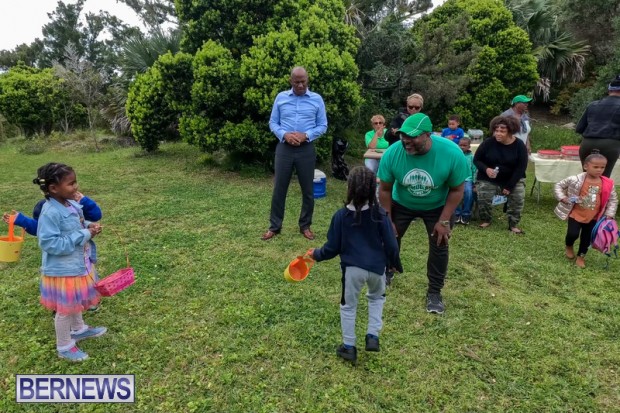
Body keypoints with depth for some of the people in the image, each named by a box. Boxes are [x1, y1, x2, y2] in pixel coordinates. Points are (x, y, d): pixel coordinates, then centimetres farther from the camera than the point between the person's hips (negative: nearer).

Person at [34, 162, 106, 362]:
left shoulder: (71, 204, -1)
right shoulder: (50, 212, -27)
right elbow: (49, 243, -29)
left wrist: (88, 226, -6)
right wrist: (84, 235, -26)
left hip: (78, 264, 8)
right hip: (62, 270, -8)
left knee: (76, 303, 28)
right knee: (65, 308, 11)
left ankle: (79, 329, 50)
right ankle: (64, 347, 30)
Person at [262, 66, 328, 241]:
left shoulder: (317, 99, 3)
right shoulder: (281, 97, 7)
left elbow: (323, 126, 3)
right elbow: (273, 123, 7)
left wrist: (306, 135, -14)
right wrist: (284, 135, -13)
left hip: (306, 150, 0)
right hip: (284, 148, 1)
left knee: (308, 190, 6)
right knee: (279, 189, 4)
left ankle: (305, 226, 22)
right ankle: (274, 226, 16)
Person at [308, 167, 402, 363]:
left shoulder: (341, 216, -10)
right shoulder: (379, 214, -8)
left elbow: (332, 248, -4)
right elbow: (391, 244, -3)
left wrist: (316, 254, 15)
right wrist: (394, 263, 14)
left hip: (352, 268, -1)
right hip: (376, 266, 2)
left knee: (348, 306, 17)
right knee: (376, 297, 29)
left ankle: (349, 347, 25)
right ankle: (372, 337, 23)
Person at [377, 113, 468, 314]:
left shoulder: (452, 153, -33)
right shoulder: (392, 153, -30)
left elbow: (456, 190, -19)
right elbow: (385, 189, -16)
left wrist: (444, 221, -19)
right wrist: (387, 220, -12)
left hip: (437, 207, -1)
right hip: (401, 204, 1)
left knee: (439, 246, 0)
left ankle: (434, 292, 18)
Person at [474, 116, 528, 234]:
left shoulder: (519, 145, -12)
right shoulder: (488, 143, -14)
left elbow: (521, 167, -11)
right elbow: (476, 159, -6)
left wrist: (509, 186, -17)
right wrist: (486, 169, -28)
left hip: (512, 179, 1)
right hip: (488, 179, -1)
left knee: (518, 197, -18)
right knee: (483, 197, -19)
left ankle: (513, 224, 1)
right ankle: (486, 220, 8)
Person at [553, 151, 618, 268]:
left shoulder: (608, 184, -8)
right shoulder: (576, 180, -17)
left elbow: (613, 199, 5)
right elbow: (559, 185, -5)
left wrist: (609, 214, -2)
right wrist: (562, 198, -17)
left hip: (593, 218, 3)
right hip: (576, 215, -3)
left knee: (587, 238, 11)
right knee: (572, 234, -8)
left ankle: (581, 256, 31)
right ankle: (569, 247, 26)